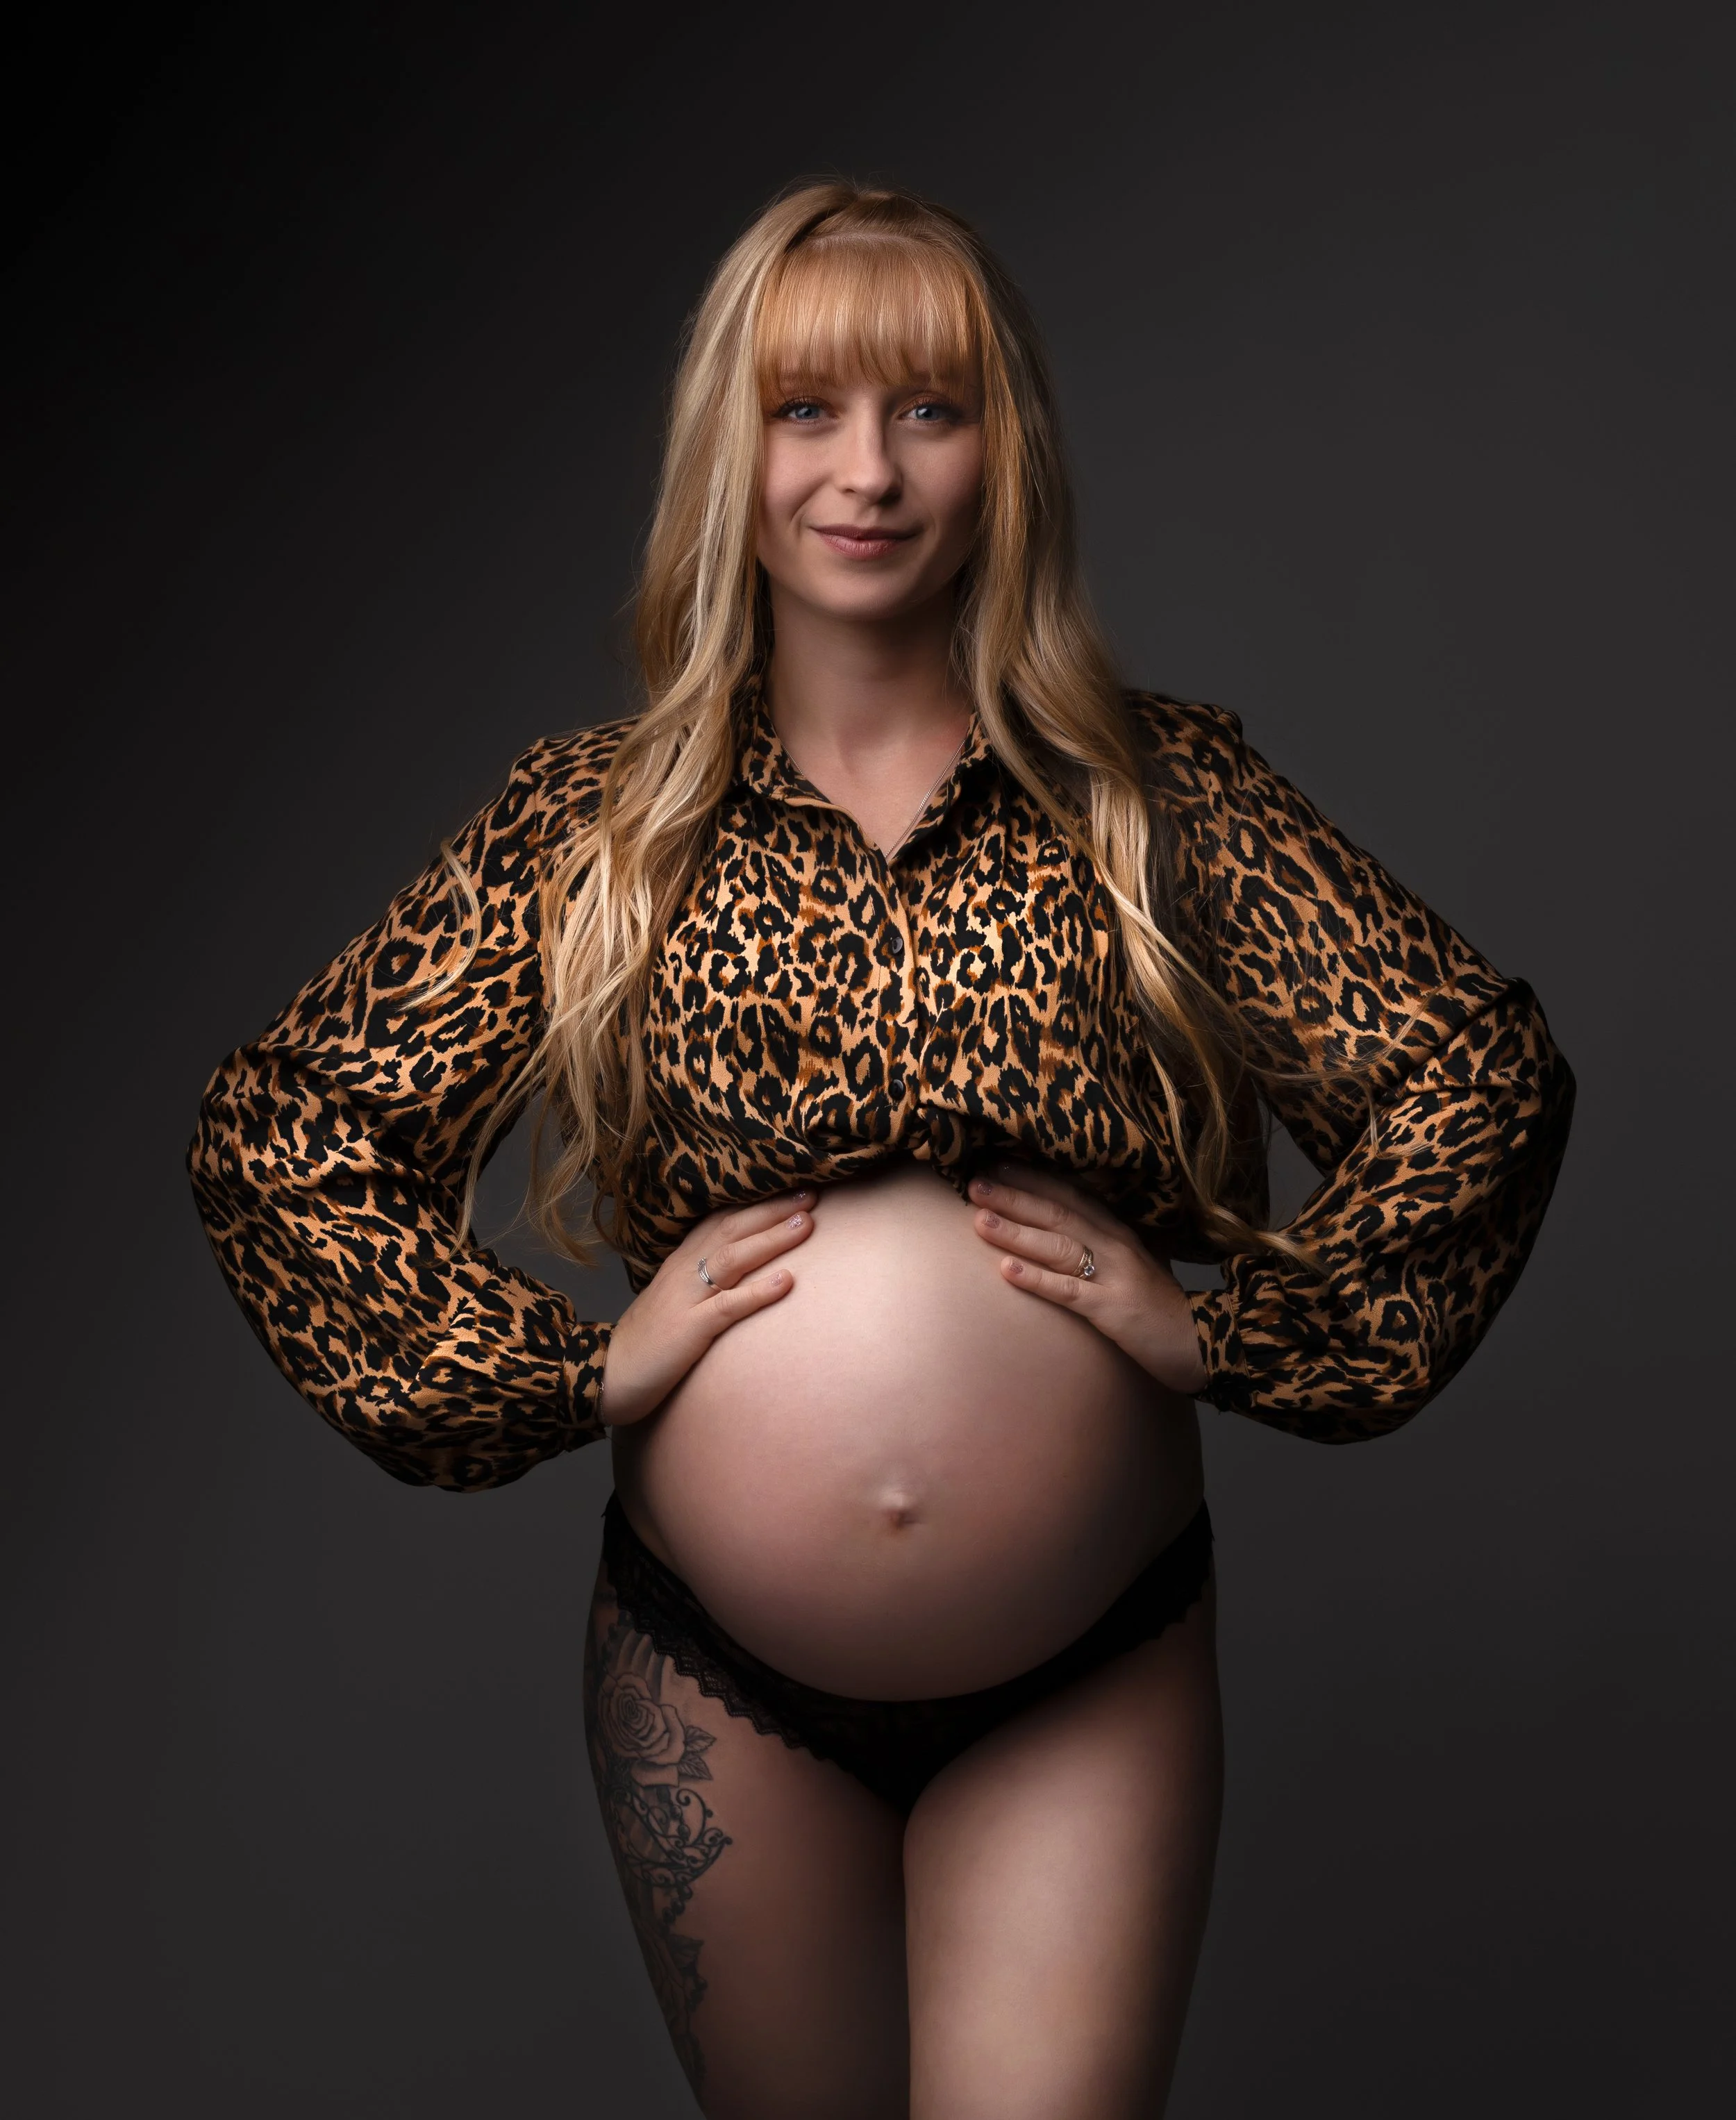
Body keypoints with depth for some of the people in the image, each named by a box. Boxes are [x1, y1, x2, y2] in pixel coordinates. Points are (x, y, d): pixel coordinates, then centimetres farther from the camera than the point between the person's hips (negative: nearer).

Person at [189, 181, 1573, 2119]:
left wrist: (1229, 1332, -7)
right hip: (715, 1681, 1)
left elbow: (1477, 1077, -2)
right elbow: (276, 1136, 0)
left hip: (1091, 1679, -1)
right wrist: (582, 1371, -6)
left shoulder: (1159, 793, -2)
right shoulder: (592, 822, -1)